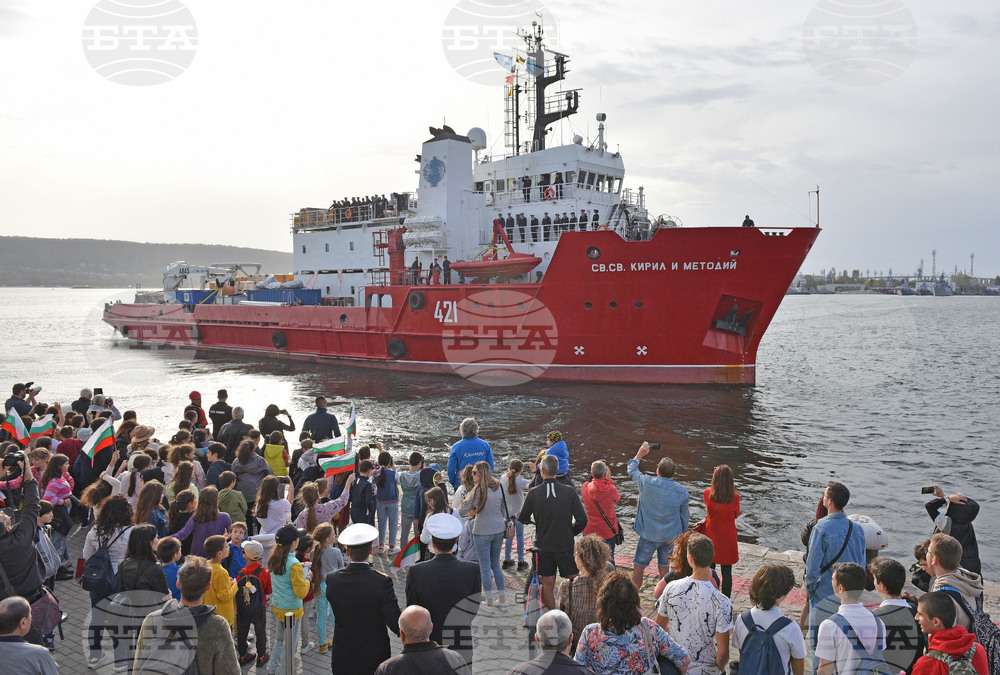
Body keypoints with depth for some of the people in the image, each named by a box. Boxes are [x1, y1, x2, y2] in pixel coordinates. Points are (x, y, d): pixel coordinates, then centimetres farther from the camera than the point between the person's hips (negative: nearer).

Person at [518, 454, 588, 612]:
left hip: (543, 545, 0)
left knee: (547, 585, 10)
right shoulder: (569, 491, -8)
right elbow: (582, 520, -7)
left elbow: (522, 518, 2)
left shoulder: (534, 493, -10)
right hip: (566, 545, 0)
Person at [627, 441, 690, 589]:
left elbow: (632, 471, 5)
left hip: (648, 534, -3)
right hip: (670, 535, 3)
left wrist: (639, 454, 18)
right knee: (664, 569, 14)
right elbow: (685, 516, 4)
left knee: (638, 568, 7)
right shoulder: (682, 491, -8)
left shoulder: (647, 483, -16)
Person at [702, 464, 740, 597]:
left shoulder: (707, 493, -14)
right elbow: (736, 515, 1)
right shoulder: (735, 497, -18)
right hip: (728, 537, -1)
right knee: (727, 571, 10)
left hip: (711, 535, 2)